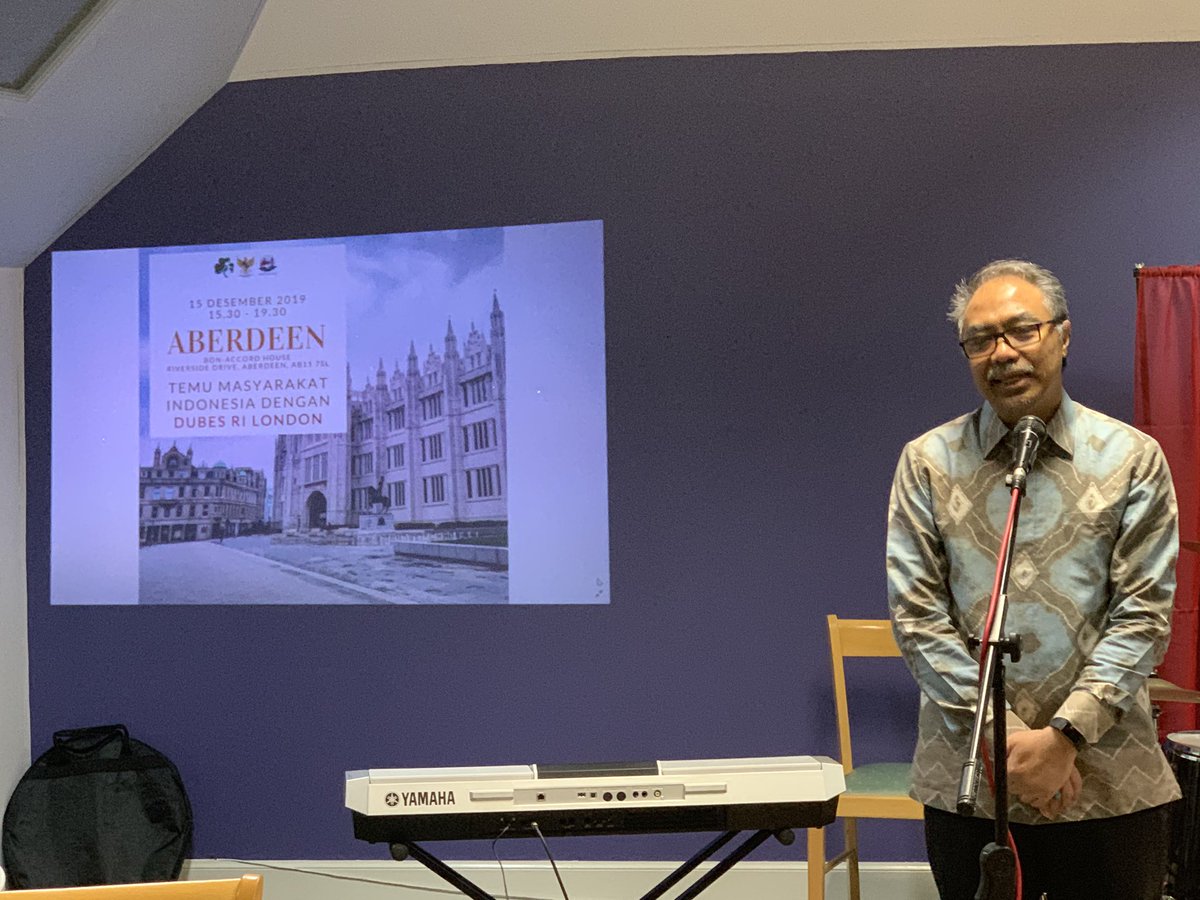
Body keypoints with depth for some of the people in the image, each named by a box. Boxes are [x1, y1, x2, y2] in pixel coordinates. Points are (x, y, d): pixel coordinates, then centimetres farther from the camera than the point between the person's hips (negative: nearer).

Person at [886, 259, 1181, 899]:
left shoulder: (1133, 458, 1)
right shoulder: (927, 462, 2)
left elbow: (1142, 615, -3)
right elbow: (916, 617, -3)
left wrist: (1064, 734, -12)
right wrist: (1007, 738, -9)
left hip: (1108, 779, 0)